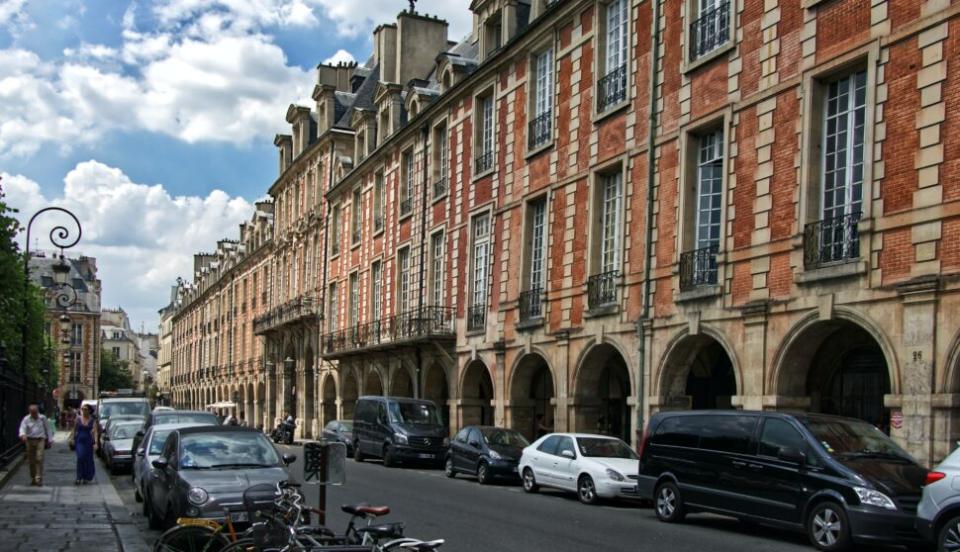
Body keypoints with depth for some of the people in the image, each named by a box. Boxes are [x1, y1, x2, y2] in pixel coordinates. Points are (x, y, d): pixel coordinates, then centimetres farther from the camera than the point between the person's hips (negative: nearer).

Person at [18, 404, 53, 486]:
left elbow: (47, 429, 14)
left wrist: (50, 440, 15)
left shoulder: (43, 418, 5)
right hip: (30, 440, 1)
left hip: (40, 440, -1)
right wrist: (23, 435, -36)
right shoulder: (26, 419, 1)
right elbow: (22, 428, -14)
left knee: (39, 459, -14)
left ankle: (39, 479, -15)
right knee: (31, 461, 6)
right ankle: (33, 479, 20)